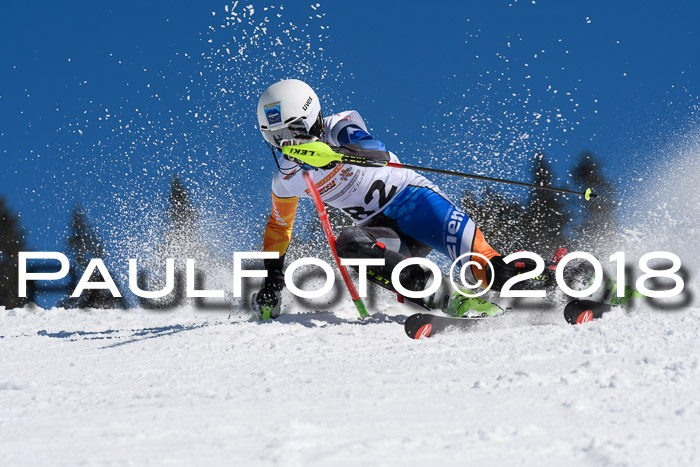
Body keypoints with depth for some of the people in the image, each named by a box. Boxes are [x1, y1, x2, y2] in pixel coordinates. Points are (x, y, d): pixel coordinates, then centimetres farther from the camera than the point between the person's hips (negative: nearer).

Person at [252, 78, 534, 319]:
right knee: (347, 244, -31)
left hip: (411, 198, -4)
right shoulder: (286, 181, 6)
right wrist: (272, 280, 18)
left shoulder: (340, 126, -9)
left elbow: (374, 150, -31)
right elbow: (278, 225, 24)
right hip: (381, 227, 4)